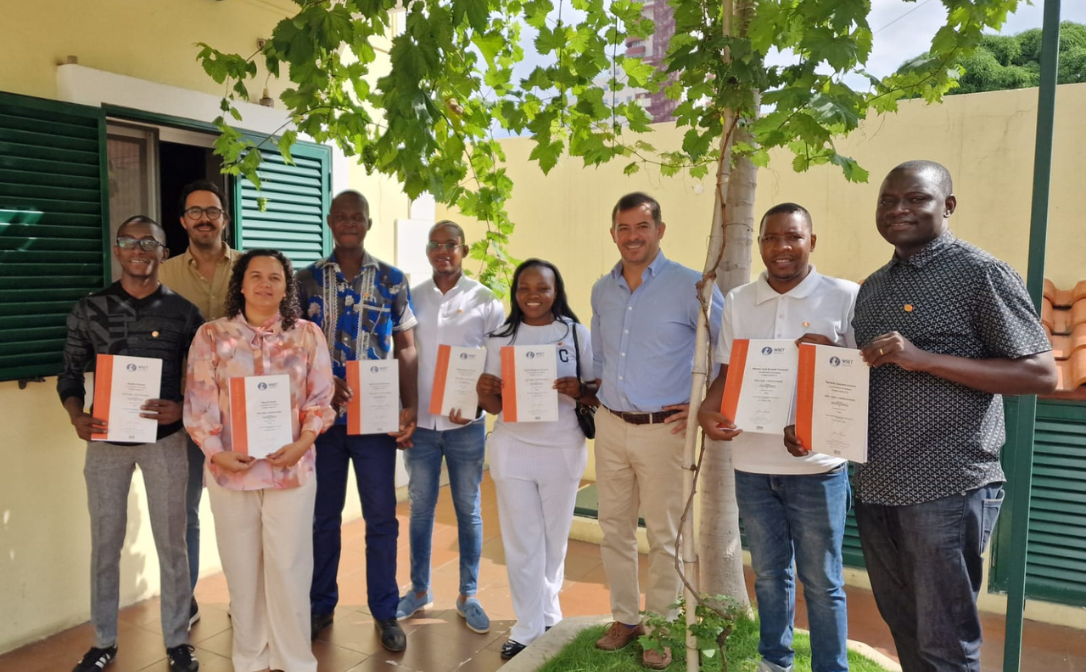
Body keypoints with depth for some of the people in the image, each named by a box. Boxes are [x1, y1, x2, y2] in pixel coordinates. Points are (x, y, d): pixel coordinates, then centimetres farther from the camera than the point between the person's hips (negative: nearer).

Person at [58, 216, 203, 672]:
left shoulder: (183, 313, -2)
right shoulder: (88, 311, 1)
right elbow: (70, 375, 6)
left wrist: (182, 409, -16)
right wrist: (77, 417, -12)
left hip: (164, 440, -1)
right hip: (106, 439, 1)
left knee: (171, 542, 7)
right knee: (105, 542, 11)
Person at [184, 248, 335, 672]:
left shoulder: (308, 335, 4)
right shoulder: (212, 335, 2)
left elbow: (320, 399, 2)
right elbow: (199, 402, -1)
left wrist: (304, 441, -13)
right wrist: (216, 451, -13)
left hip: (291, 467, 0)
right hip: (231, 469, 1)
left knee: (289, 566, 4)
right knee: (242, 568, 10)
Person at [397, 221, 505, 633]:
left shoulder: (485, 301, -2)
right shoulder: (411, 299, 5)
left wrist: (475, 406, -14)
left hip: (466, 424, -2)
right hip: (420, 422, 2)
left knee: (468, 511, 8)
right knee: (420, 509, 12)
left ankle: (468, 596, 21)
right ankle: (419, 590, 28)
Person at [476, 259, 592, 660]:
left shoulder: (577, 334, -3)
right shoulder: (501, 338, 1)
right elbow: (494, 406, 3)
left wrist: (578, 390, -22)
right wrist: (484, 393, -20)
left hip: (563, 449, 0)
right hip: (512, 449, 1)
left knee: (554, 538, 13)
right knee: (521, 542, 6)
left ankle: (547, 615, 35)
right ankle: (528, 628, 19)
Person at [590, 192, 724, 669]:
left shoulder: (689, 286, -10)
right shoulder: (601, 290, 8)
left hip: (663, 429, -5)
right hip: (610, 425, 5)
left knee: (664, 536, 5)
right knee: (614, 527, 13)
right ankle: (625, 618, 29)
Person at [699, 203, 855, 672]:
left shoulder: (845, 297, -6)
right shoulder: (736, 301, 5)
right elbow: (727, 372, 8)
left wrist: (826, 353, -23)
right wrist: (707, 409, -11)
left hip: (817, 465, -3)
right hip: (752, 463, 4)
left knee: (821, 582, 9)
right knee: (769, 574, 20)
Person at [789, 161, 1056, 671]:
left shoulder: (981, 274, -7)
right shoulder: (874, 287, 14)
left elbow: (1042, 374, -12)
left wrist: (925, 358, -22)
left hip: (947, 489, -7)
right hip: (876, 486, 7)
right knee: (902, 627, 18)